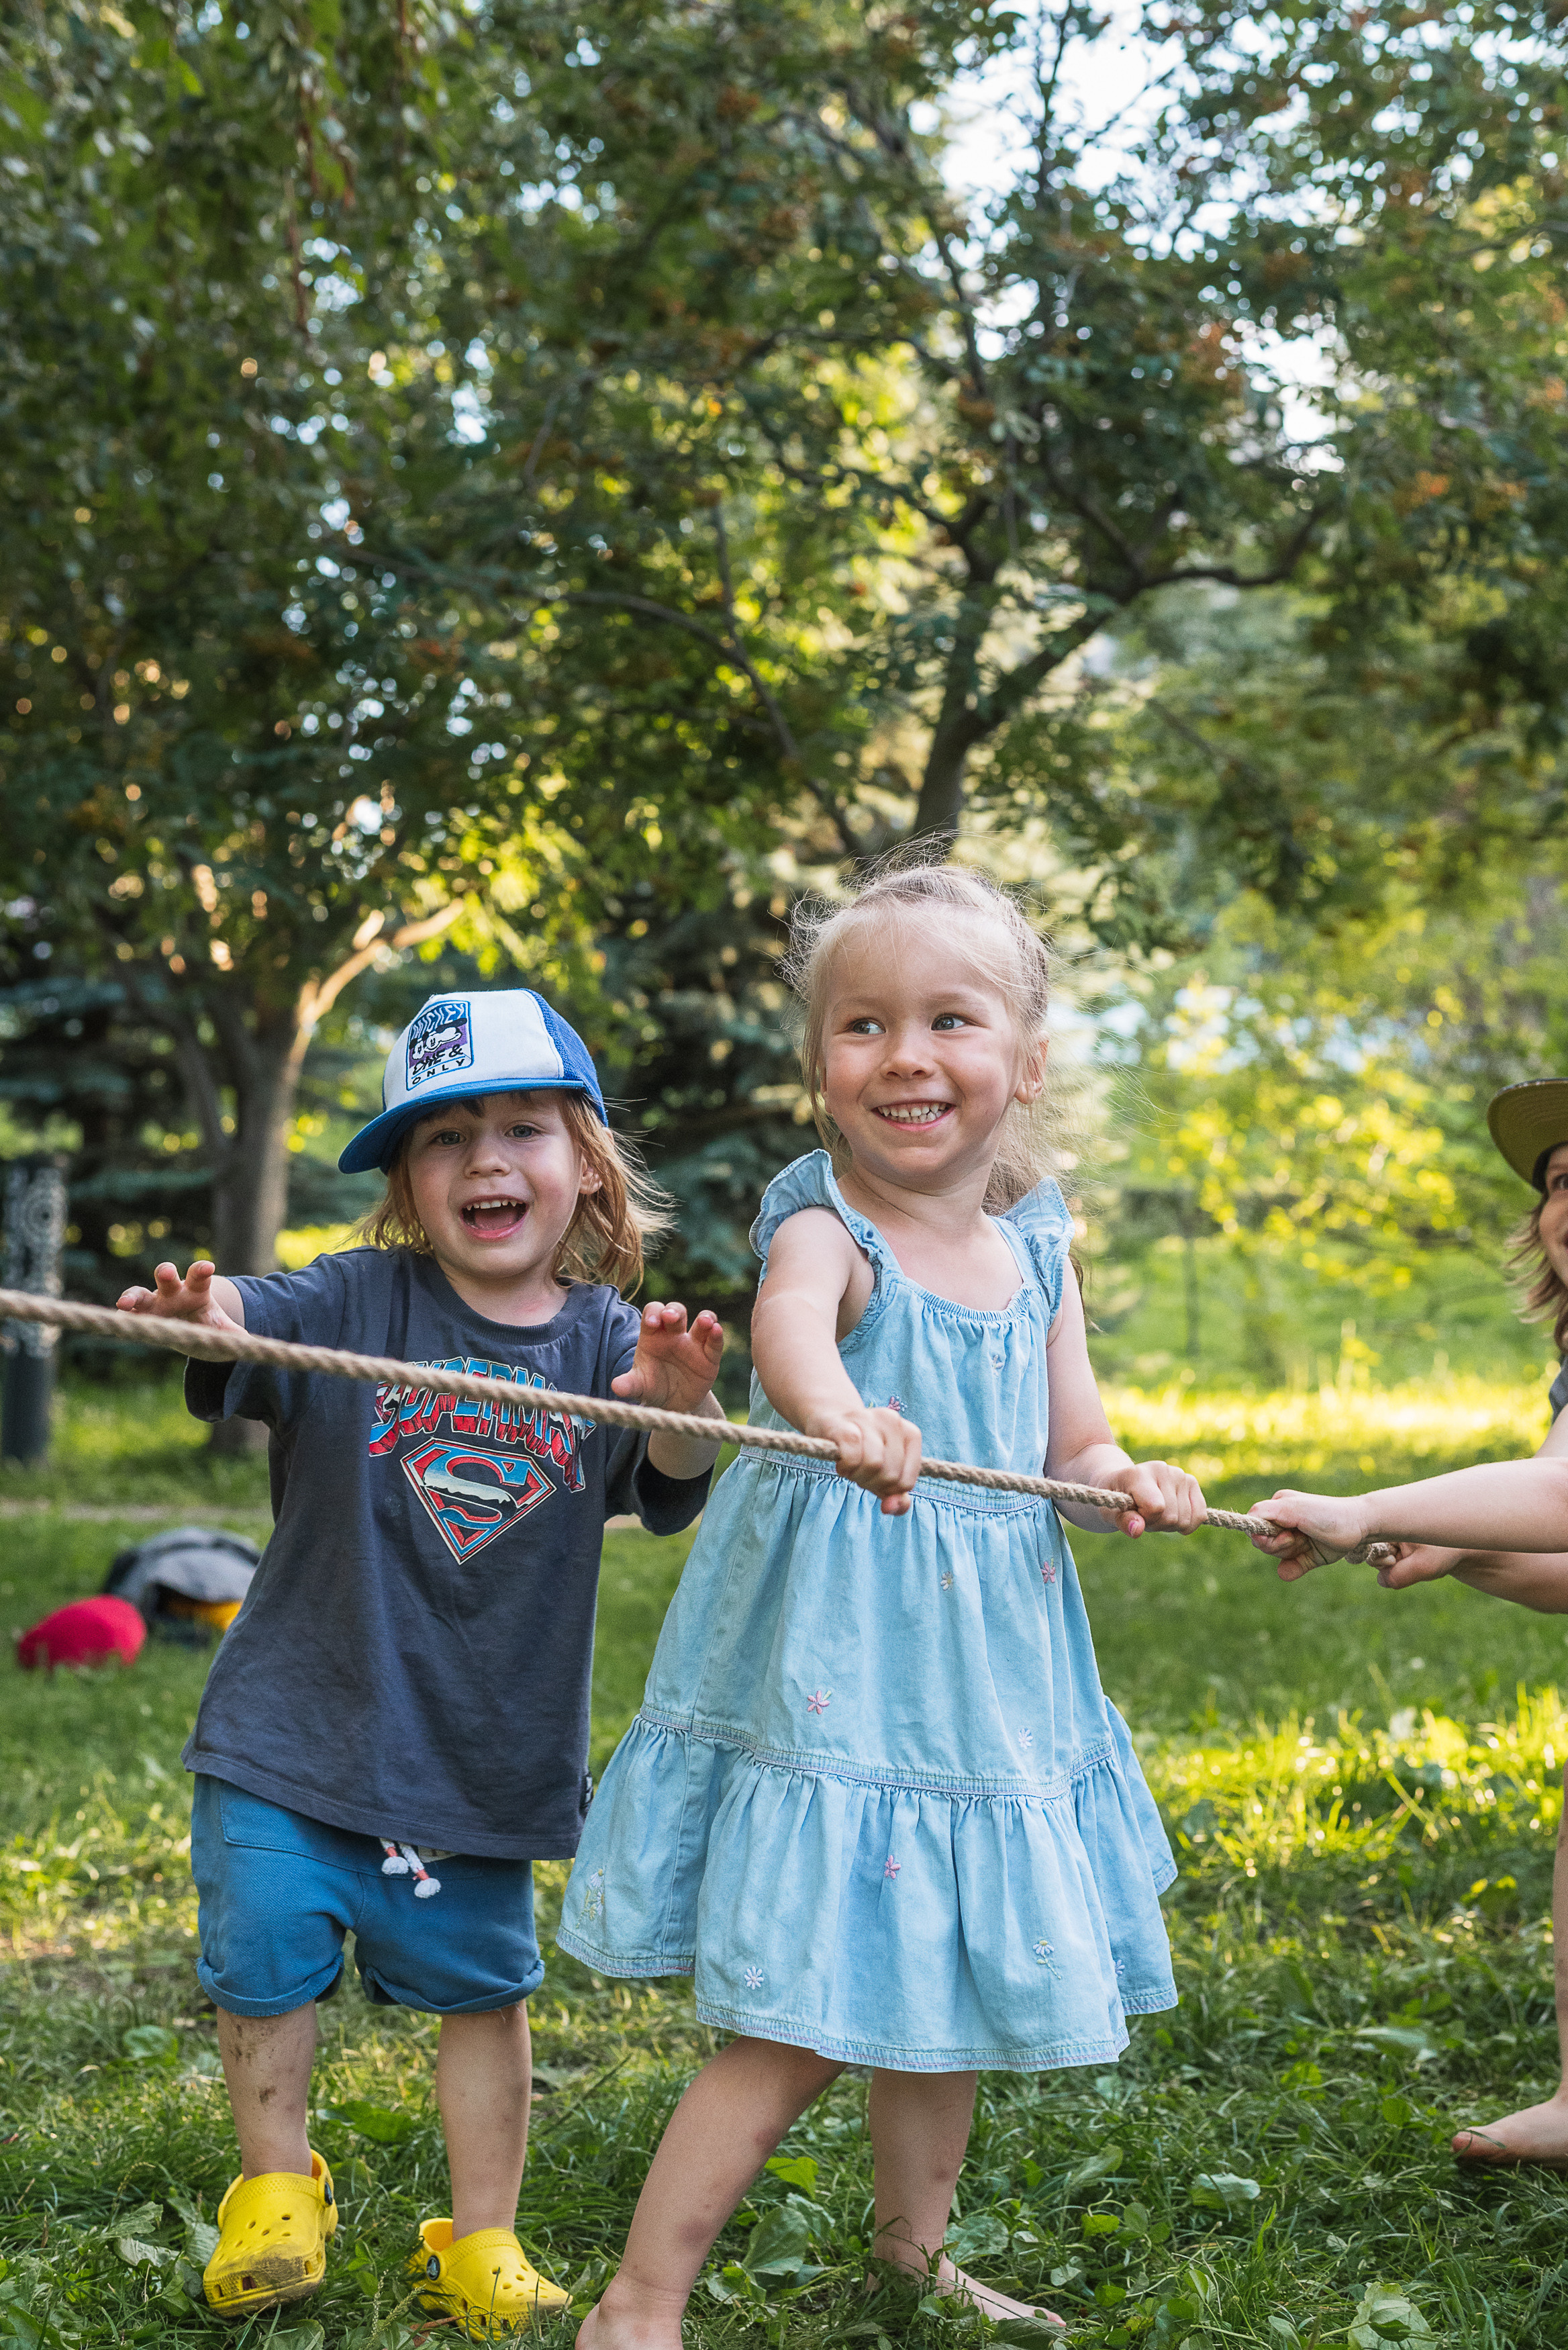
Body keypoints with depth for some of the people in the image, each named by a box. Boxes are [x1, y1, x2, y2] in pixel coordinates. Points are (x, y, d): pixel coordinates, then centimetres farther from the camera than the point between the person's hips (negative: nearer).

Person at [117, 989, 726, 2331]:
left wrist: (681, 1406, -40)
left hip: (484, 1752, 1)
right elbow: (251, 1319, -26)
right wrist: (196, 1312, -51)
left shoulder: (610, 1344, -4)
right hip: (297, 1721, -1)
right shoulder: (353, 1304, -9)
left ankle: (481, 2245, 30)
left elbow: (669, 1487, -16)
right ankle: (278, 2187, 31)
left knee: (482, 1983, 11)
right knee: (269, 1956, 4)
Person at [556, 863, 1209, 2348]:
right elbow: (792, 1323, -38)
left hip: (989, 1674, 6)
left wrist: (1129, 1487, -14)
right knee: (798, 2032, -6)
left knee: (946, 1998, 19)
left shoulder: (1038, 1253, 4)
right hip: (829, 1670, -6)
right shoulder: (824, 1228, -14)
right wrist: (838, 1413, -60)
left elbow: (1074, 1448, 10)